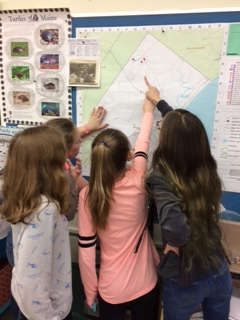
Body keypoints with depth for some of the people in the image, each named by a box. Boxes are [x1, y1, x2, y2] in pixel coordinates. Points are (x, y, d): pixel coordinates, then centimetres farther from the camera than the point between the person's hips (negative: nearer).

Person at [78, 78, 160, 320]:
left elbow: (85, 249, -12)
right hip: (144, 286, 1)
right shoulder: (137, 182, -20)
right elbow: (143, 144, -1)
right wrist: (148, 111, 17)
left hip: (110, 290, 0)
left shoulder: (87, 195, -18)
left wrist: (90, 293, 5)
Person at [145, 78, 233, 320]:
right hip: (219, 273, 4)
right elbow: (185, 134, 6)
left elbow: (174, 227, -44)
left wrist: (174, 244, -20)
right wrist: (159, 102, 19)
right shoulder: (206, 169, -10)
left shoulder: (161, 178, -26)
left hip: (184, 281, -3)